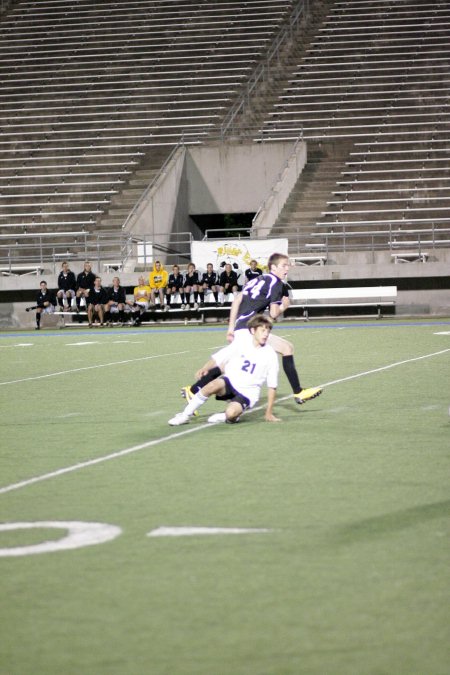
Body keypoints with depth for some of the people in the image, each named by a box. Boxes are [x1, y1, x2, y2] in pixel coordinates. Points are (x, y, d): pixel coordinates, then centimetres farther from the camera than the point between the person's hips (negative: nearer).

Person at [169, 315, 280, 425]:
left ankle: (227, 417, 2)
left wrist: (269, 413, 3)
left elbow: (272, 385, 2)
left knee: (231, 413, -35)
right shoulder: (241, 344, -3)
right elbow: (217, 358, 2)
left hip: (248, 393, -1)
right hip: (231, 381, 1)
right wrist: (204, 369, -18)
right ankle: (185, 415, -20)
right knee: (214, 385, -35)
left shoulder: (270, 355, -5)